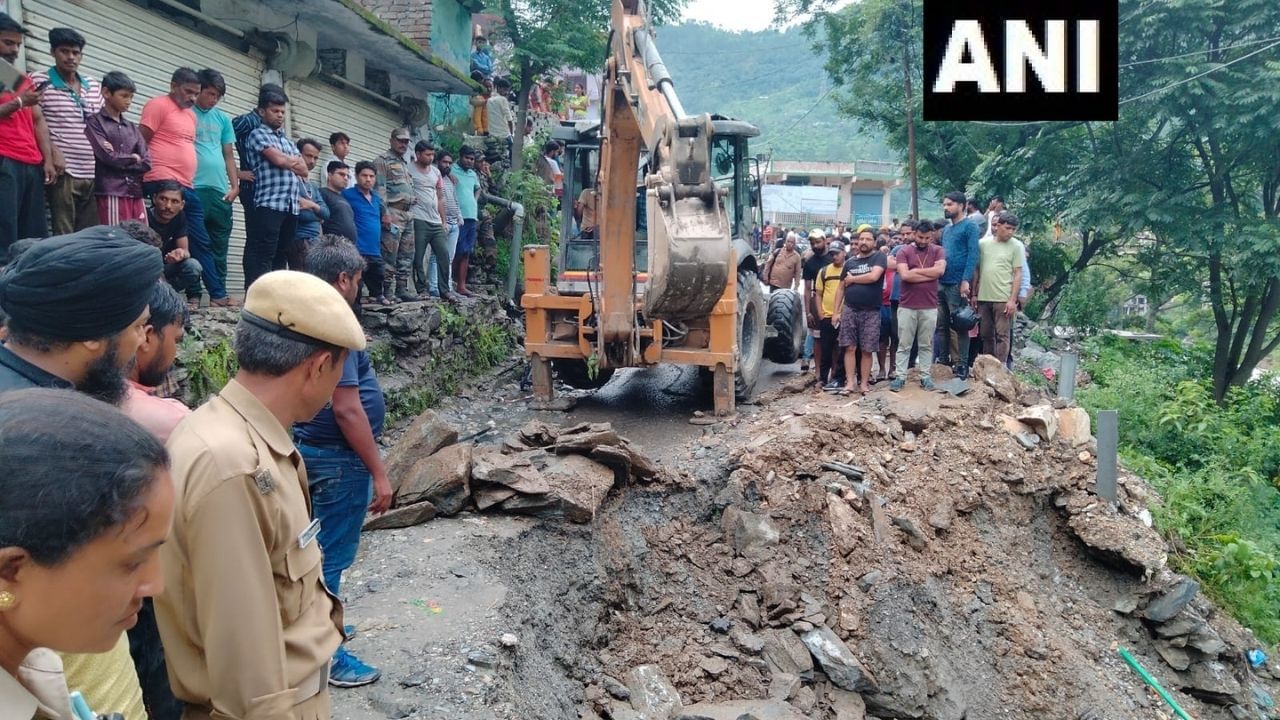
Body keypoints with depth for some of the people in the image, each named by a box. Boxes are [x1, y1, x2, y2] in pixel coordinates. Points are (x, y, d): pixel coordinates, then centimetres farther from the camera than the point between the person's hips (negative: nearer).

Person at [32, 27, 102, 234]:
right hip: (64, 171, -5)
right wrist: (52, 151, -16)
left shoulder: (93, 86, 18)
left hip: (93, 172, 5)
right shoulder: (39, 81, 2)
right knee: (64, 236, -6)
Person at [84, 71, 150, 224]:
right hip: (111, 194, -5)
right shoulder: (95, 122, 2)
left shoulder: (133, 128, 18)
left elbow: (147, 163, 8)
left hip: (136, 193, 6)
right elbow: (108, 157, -10)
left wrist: (120, 159, -4)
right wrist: (133, 158, 5)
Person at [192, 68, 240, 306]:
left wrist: (235, 186, 7)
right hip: (192, 189, -4)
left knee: (220, 246, 5)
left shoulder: (223, 119, 16)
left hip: (220, 191, 4)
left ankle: (218, 294, 10)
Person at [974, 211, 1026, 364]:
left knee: (1002, 335, -3)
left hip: (1003, 299, -4)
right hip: (983, 298, 4)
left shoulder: (1016, 246, -2)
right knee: (986, 334, 12)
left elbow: (1018, 275, -4)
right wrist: (974, 294, 9)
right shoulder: (983, 243, 7)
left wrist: (1012, 300, -11)